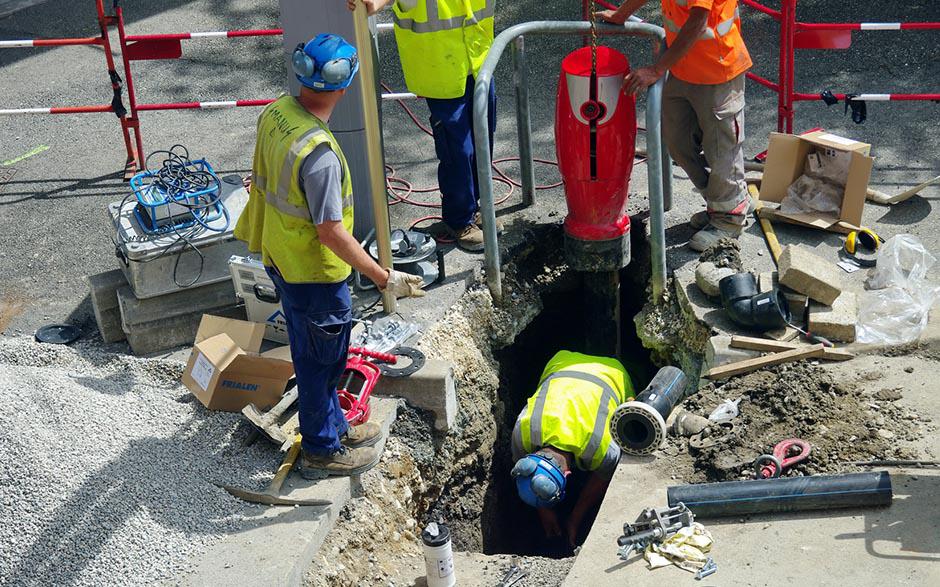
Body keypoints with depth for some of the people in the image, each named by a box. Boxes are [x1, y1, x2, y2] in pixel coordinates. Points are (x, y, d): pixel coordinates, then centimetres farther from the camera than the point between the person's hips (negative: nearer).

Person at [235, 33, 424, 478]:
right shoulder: (319, 153, -34)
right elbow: (331, 232, -28)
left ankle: (332, 426, 44)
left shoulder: (275, 113, -7)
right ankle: (322, 450, 30)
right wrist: (384, 278, -22)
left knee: (311, 353, 25)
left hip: (279, 256, 9)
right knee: (321, 360, 11)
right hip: (313, 273, -9)